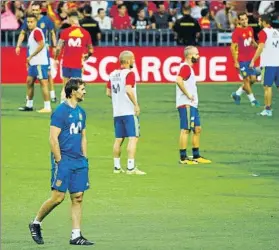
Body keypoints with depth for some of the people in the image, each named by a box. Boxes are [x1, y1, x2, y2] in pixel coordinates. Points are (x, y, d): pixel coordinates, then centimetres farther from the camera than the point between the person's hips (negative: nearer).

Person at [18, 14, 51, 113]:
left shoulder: (37, 31, -13)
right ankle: (29, 105, 25)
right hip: (34, 63, 11)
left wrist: (31, 56, -16)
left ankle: (47, 107, -9)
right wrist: (29, 60, 20)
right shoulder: (32, 32, 17)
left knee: (43, 83, -9)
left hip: (40, 63, -11)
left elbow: (41, 45, -22)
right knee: (29, 81, 15)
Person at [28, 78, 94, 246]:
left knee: (78, 198, 2)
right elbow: (53, 138, -13)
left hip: (79, 162, 7)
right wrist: (59, 161, -14)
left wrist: (85, 160, 14)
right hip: (64, 160, -7)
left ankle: (76, 236, 4)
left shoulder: (81, 112, 14)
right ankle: (36, 223, 12)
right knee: (58, 197, -8)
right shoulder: (61, 111, -10)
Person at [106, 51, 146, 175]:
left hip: (117, 112, 8)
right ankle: (131, 167, -14)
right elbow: (128, 90, -24)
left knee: (118, 139, 13)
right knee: (133, 138, -7)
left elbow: (108, 92, 16)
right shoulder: (129, 73, -11)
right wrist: (136, 104, -17)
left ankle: (117, 167, 16)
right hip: (129, 111, -8)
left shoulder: (113, 74, 11)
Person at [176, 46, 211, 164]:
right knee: (185, 129, -8)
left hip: (192, 105, 11)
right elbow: (179, 80, -29)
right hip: (186, 104, -11)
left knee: (197, 129, 13)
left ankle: (196, 156, 20)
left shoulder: (189, 68, 19)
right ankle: (183, 158, -6)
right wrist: (187, 94, -24)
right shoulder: (185, 67, -13)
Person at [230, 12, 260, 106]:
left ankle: (237, 93, 21)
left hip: (250, 59, 7)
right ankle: (252, 99, 10)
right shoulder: (237, 31, -12)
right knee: (247, 79, -2)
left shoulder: (250, 29, 7)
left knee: (253, 78, 5)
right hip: (242, 60, -7)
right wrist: (235, 62, -16)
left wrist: (256, 45, -1)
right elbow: (233, 47, -12)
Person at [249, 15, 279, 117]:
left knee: (268, 86, -4)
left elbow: (260, 47, -17)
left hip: (268, 64, -6)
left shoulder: (263, 32, -7)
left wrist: (253, 60, -16)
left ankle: (268, 109, -6)